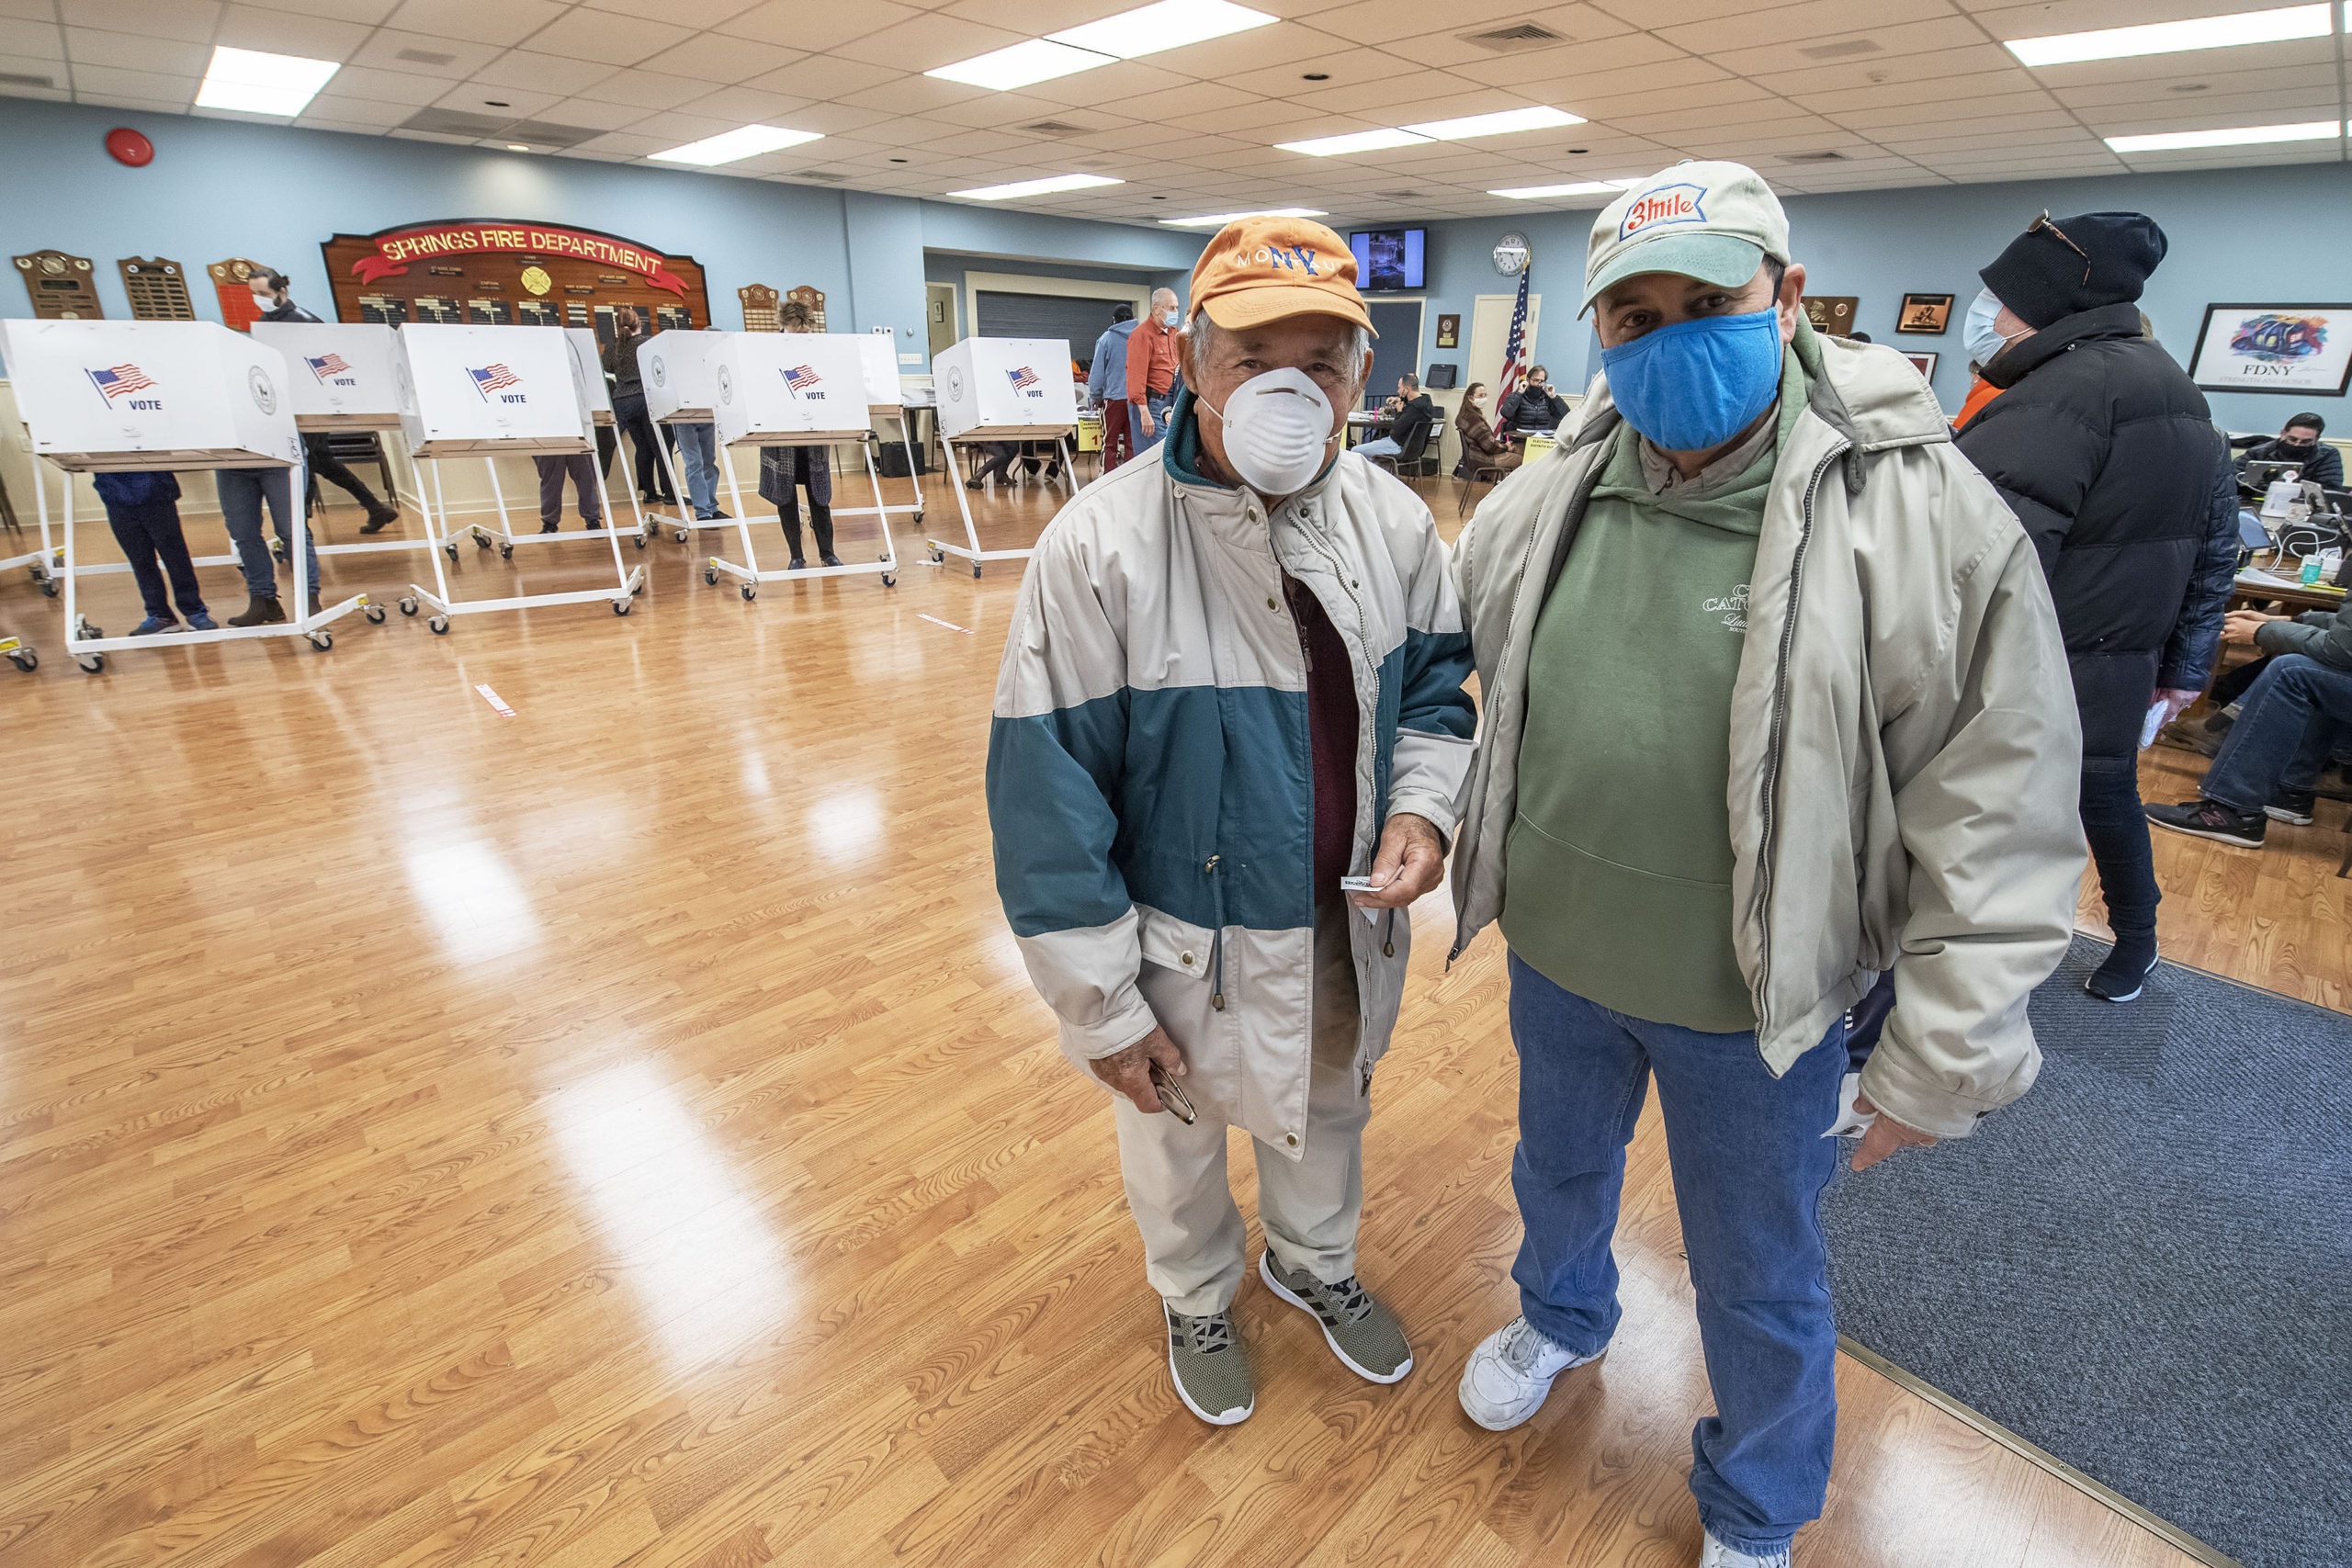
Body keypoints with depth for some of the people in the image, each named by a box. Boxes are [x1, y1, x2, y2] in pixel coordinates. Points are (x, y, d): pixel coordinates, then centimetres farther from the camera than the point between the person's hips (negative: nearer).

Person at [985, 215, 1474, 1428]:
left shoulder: (1392, 521, -8)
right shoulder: (1102, 544, -24)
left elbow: (1434, 682, 8)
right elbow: (1046, 791, -20)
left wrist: (1423, 803, -14)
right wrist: (1101, 1003, -14)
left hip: (1349, 919, 5)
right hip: (1190, 937, -4)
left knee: (1331, 1102, 30)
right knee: (1179, 1137, 24)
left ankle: (1315, 1263, 64)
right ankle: (1198, 1303, 59)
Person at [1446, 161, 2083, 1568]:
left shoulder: (1920, 514, -18)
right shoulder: (1541, 506, -5)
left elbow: (2000, 810, -15)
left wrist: (1945, 1054, -14)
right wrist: (1449, 831, 7)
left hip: (1755, 999, -3)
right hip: (1556, 957, 4)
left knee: (1761, 1285, 20)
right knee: (1560, 1168, 30)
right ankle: (1562, 1319, 64)